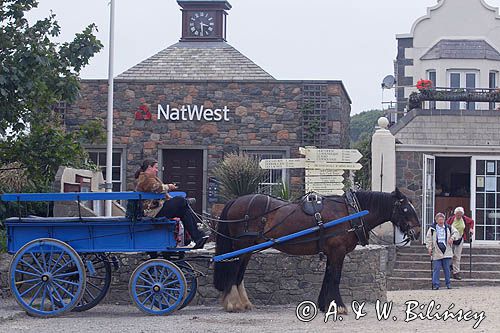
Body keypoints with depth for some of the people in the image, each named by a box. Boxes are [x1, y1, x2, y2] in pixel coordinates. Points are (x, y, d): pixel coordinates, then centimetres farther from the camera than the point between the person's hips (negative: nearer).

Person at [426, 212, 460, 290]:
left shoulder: (448, 228, 10)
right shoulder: (432, 229, 3)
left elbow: (455, 232, 14)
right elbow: (428, 239, 5)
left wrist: (452, 238, -5)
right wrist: (429, 248, -5)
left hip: (446, 252, 2)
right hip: (436, 253, -2)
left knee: (447, 269, 7)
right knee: (436, 269, -4)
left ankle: (448, 283, 16)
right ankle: (435, 284, -1)